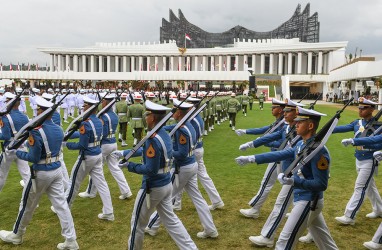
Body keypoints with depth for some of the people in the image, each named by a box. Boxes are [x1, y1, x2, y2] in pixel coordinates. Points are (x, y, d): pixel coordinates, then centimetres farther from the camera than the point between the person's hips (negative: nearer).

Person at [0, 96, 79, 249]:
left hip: (41, 173, -6)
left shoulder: (37, 131, -20)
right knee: (61, 205, 7)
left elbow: (34, 158, -17)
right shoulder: (59, 130, 3)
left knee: (27, 205, 15)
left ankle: (16, 236, 37)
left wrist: (17, 152, -1)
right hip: (56, 170, 6)